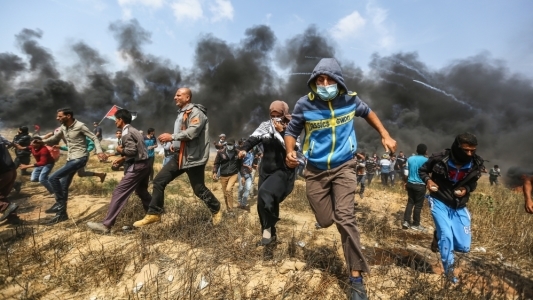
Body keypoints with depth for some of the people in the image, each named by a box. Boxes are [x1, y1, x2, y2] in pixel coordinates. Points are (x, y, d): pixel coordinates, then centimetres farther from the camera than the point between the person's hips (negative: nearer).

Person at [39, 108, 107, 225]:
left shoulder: (80, 126, -13)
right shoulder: (63, 127, 10)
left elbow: (94, 138, -16)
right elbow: (55, 138, 23)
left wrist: (99, 151, -30)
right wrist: (42, 141, 5)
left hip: (79, 158, -9)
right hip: (70, 159, 9)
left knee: (53, 178, -17)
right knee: (63, 186, 10)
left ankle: (59, 203, 0)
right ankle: (62, 213, 21)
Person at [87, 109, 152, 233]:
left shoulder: (126, 133, -11)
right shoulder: (133, 130, 18)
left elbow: (132, 151, -22)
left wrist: (120, 150, -4)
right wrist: (121, 159, 13)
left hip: (137, 166, -10)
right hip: (145, 164, 10)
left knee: (119, 192, -8)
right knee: (141, 191, 24)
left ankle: (106, 225, -8)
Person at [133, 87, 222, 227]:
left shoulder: (196, 112, -12)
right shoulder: (181, 113, 18)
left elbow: (192, 132, -26)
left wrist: (172, 137, -19)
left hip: (194, 157, -9)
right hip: (180, 156, 9)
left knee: (199, 189, 0)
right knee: (159, 180, 4)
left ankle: (216, 210, 24)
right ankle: (154, 214, 15)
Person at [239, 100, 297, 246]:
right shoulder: (266, 125, 7)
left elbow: (292, 149, -18)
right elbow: (253, 138, -9)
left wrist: (281, 132, -19)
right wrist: (244, 149, -28)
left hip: (283, 171, -5)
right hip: (266, 171, 6)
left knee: (265, 194, -28)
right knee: (264, 203, 10)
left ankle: (268, 229, -8)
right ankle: (270, 235, 30)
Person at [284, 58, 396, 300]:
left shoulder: (350, 100, -6)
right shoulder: (304, 105, -12)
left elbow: (368, 113, 16)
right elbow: (291, 132, -3)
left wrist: (385, 136, 7)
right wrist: (290, 152, -23)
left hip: (343, 167, 0)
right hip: (315, 170, 1)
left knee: (344, 218, -14)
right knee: (326, 221, 6)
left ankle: (356, 277, 1)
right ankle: (329, 199, 46)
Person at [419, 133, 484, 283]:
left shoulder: (476, 164, -10)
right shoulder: (439, 159, -19)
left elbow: (473, 183, 7)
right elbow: (422, 170, -1)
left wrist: (466, 190, -15)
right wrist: (428, 180, -21)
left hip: (459, 207, 4)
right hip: (439, 202, -3)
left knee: (464, 246, 2)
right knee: (447, 235, -15)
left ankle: (439, 236, 33)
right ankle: (449, 270, 9)